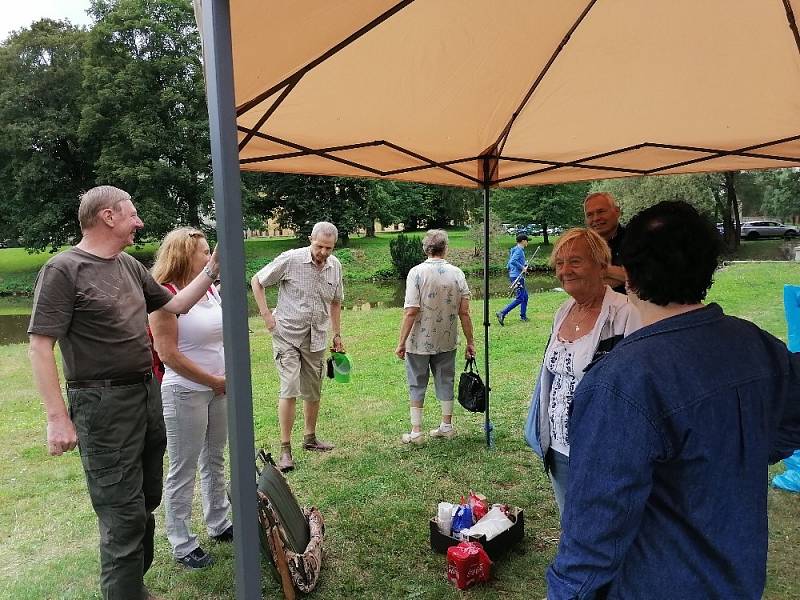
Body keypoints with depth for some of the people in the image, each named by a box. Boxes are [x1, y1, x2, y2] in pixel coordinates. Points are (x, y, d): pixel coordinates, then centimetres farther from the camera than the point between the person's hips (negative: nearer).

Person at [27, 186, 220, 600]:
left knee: (147, 501, 18)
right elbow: (40, 346, -15)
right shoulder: (63, 270, -12)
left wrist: (211, 269, 11)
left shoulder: (130, 266, 10)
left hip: (148, 394, 8)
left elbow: (174, 305, 20)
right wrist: (57, 417, -18)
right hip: (104, 405, -8)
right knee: (123, 512, -2)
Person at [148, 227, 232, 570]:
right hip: (184, 393, -7)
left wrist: (231, 376, 4)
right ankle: (182, 544, 20)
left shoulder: (211, 289, 6)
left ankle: (219, 525, 36)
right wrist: (213, 381, -13)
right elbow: (167, 353, -18)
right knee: (183, 471, 5)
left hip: (220, 389, 7)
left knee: (215, 460, 19)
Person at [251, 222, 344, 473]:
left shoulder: (335, 266, 3)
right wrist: (266, 315, -8)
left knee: (313, 392, 14)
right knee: (289, 388, -13)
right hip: (287, 334, -5)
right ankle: (285, 449, -3)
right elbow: (257, 281, -3)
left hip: (316, 338, 5)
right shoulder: (290, 260, -13)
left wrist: (337, 335, 16)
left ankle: (310, 437, 33)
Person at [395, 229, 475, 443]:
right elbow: (464, 313, -3)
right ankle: (446, 426, 28)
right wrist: (470, 342, 6)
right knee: (445, 382, 16)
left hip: (420, 341, -3)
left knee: (417, 385, 9)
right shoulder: (457, 273, -4)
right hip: (447, 341, 3)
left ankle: (416, 431, 15)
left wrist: (402, 342, -11)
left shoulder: (417, 272, -14)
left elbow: (411, 312, -18)